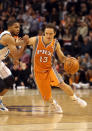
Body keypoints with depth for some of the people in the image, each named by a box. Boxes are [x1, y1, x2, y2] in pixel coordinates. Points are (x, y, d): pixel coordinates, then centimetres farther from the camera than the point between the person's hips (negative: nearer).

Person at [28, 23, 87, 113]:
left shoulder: (55, 44, -7)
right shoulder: (35, 40, -14)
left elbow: (62, 58, 3)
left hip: (49, 69, 1)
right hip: (38, 71, -1)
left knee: (61, 84, -26)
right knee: (46, 97, -1)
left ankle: (75, 98, -2)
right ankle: (53, 104, 36)